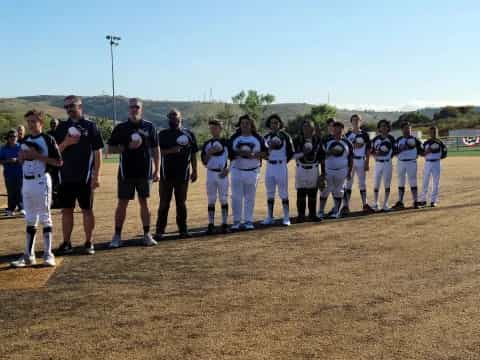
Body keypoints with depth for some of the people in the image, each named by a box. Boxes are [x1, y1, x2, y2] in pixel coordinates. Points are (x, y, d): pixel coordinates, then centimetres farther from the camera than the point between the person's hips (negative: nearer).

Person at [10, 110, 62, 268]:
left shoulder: (48, 139, -6)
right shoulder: (25, 140, 13)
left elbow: (58, 161, -11)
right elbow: (20, 160, 21)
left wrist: (37, 156, -16)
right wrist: (22, 156, -1)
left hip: (41, 181, -6)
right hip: (26, 181, 6)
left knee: (44, 217, -1)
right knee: (30, 219, 10)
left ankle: (48, 254, 4)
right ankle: (28, 255, 16)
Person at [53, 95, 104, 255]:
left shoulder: (90, 126, 0)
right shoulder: (62, 127, 10)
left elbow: (98, 152, -3)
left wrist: (96, 175, -9)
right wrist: (66, 143, -12)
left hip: (84, 177, -4)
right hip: (65, 176, 4)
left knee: (87, 210, 3)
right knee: (66, 210, 7)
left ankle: (89, 243, 11)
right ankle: (66, 243, 16)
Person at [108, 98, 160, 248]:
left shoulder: (149, 127, 6)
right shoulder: (120, 128, 3)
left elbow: (155, 149, 8)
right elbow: (110, 148, 3)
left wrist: (157, 169, 2)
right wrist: (128, 147, -13)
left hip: (144, 172, 1)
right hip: (126, 172, -1)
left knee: (144, 202, 7)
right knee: (122, 203, 2)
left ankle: (147, 235, 13)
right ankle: (117, 236, 9)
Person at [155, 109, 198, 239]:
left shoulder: (189, 134, 7)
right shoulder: (163, 134, 4)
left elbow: (193, 154, 9)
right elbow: (158, 151, -5)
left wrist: (194, 171, 6)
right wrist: (170, 150, -22)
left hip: (183, 174, 1)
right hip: (166, 173, -1)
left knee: (181, 203, 8)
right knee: (164, 203, 1)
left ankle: (183, 229, 16)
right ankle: (160, 230, 6)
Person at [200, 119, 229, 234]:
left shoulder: (226, 142, 2)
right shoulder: (207, 144, 6)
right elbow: (204, 161, 3)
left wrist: (227, 169, -8)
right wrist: (210, 152, -13)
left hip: (222, 174, -1)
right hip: (211, 173, 1)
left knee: (224, 199, 1)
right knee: (211, 200, 3)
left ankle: (224, 224, 7)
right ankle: (211, 225, 7)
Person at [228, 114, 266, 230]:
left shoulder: (258, 138, 3)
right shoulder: (234, 137, 3)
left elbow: (265, 152, 1)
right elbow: (229, 152, -1)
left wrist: (254, 155, -16)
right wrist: (238, 153, -19)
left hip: (253, 171, 0)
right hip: (237, 170, 0)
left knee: (250, 197, 6)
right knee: (236, 197, -1)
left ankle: (248, 221, 14)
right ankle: (236, 221, 7)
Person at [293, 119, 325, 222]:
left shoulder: (317, 139, 4)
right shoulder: (298, 140, 0)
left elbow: (322, 156, 8)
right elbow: (294, 155, -5)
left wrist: (323, 171, 6)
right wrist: (303, 153, -23)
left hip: (314, 169, 2)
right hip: (301, 168, -2)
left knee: (313, 193, 7)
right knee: (301, 193, -2)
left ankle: (312, 214, 17)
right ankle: (301, 215, 5)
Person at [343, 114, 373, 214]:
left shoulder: (365, 135, 5)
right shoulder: (348, 134, 3)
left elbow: (368, 150, 6)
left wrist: (367, 163, 0)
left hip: (361, 161, 1)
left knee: (362, 183, 9)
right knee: (348, 183, -3)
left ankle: (365, 204, 17)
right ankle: (345, 206, -3)